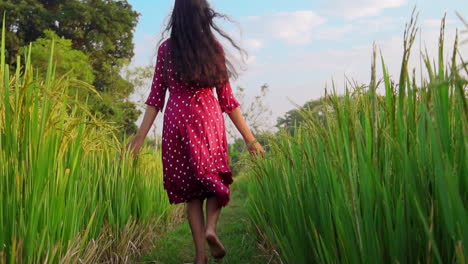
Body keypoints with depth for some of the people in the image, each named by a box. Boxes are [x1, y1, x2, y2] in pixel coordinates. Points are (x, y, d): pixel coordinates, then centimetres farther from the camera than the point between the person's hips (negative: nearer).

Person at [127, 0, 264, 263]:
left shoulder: (166, 49, 5)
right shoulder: (215, 48, 4)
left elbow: (156, 98, 1)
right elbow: (227, 100, 3)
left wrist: (141, 136, 6)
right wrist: (249, 137, 9)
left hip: (176, 121, 1)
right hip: (209, 120, -1)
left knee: (190, 187, 10)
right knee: (215, 178, 17)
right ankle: (211, 227, -9)